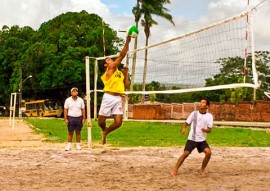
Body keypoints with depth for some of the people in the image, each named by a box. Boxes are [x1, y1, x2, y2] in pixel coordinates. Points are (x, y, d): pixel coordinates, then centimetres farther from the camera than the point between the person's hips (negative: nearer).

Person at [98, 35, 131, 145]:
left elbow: (126, 86, 16)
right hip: (109, 97, -5)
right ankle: (104, 130, 36)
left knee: (118, 122, -5)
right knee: (101, 120, 2)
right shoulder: (110, 68, 0)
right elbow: (122, 55, -8)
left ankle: (106, 132, 23)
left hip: (118, 98, 5)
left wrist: (125, 73, 11)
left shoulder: (120, 72, 20)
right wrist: (127, 42, -9)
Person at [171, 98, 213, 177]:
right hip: (192, 139, -1)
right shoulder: (194, 113, -2)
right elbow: (186, 123, -2)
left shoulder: (209, 116, -1)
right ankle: (175, 170, 3)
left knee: (208, 152, -17)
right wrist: (184, 128, -24)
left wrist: (205, 130, -26)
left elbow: (209, 130, -2)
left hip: (202, 139, 1)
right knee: (186, 153, -12)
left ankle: (202, 170, 2)